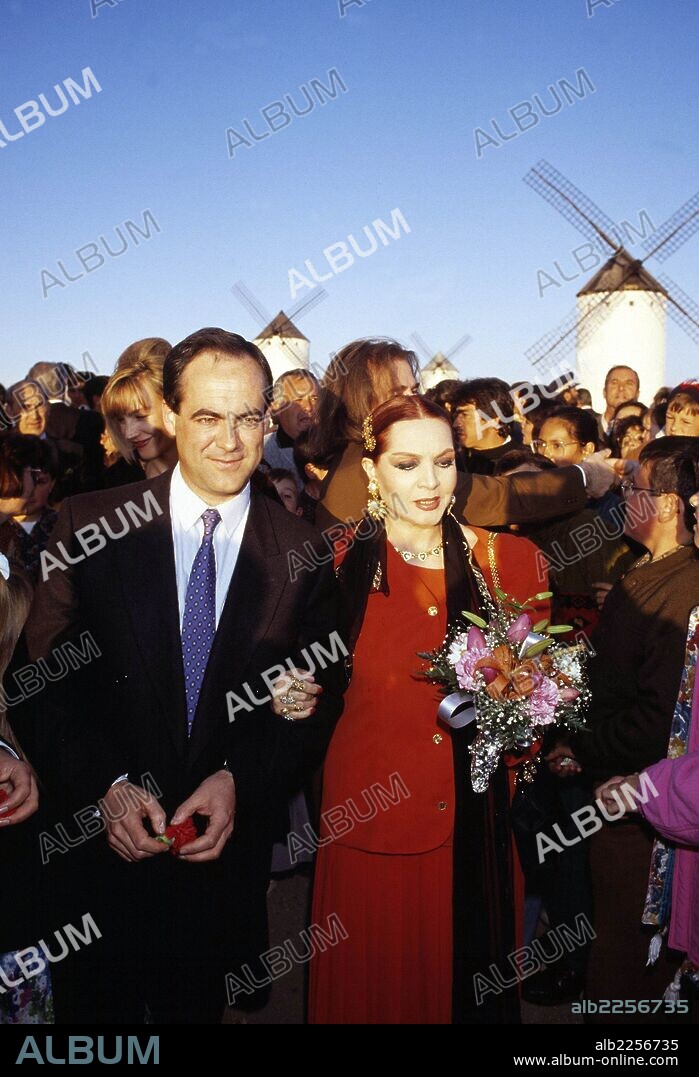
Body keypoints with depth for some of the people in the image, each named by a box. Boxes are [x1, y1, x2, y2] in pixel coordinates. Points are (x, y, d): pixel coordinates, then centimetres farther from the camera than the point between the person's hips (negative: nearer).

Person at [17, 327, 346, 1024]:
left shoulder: (303, 553, -5)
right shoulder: (92, 525, -8)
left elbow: (321, 700, -1)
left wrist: (238, 781, -14)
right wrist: (107, 785, -18)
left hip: (231, 855, 1)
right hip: (105, 849, 0)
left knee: (199, 1007, 21)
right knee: (99, 1005, 20)